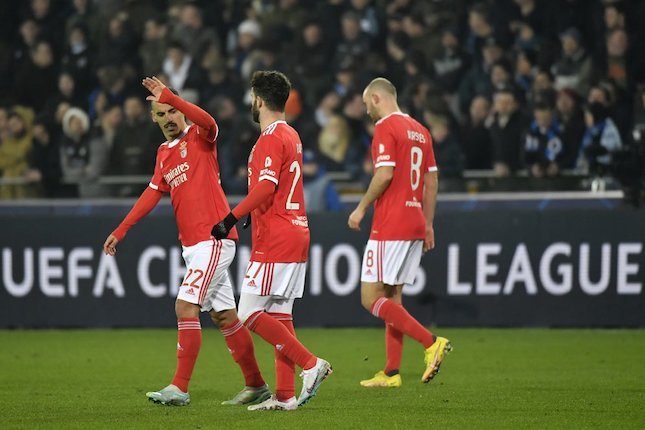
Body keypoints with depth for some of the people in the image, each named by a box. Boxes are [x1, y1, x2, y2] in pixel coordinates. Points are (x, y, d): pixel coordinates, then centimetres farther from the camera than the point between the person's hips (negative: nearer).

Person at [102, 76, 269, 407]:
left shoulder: (199, 138, -6)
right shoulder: (163, 154, 17)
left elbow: (208, 122, -29)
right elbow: (153, 194, 22)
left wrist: (169, 96, -35)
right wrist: (121, 230, 18)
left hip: (214, 238, -8)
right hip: (191, 244, 8)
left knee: (186, 307, -15)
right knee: (224, 315, 11)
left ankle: (179, 388, -15)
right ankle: (256, 386, 18)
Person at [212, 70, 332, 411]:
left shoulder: (271, 139, -13)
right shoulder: (292, 136, 16)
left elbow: (265, 187, -24)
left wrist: (232, 218, -21)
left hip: (275, 242, -10)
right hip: (296, 235, 10)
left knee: (250, 314, -8)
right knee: (279, 316, 9)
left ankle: (310, 364, -12)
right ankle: (285, 395, 6)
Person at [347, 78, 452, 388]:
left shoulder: (386, 127, -10)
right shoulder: (420, 130, 15)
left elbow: (385, 174, -20)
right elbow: (431, 180, 16)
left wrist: (361, 208, -10)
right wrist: (428, 223, 20)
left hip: (390, 225, -9)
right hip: (414, 225, 9)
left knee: (371, 298, -7)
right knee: (392, 298, 12)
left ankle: (431, 342, -18)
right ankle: (391, 372, 10)